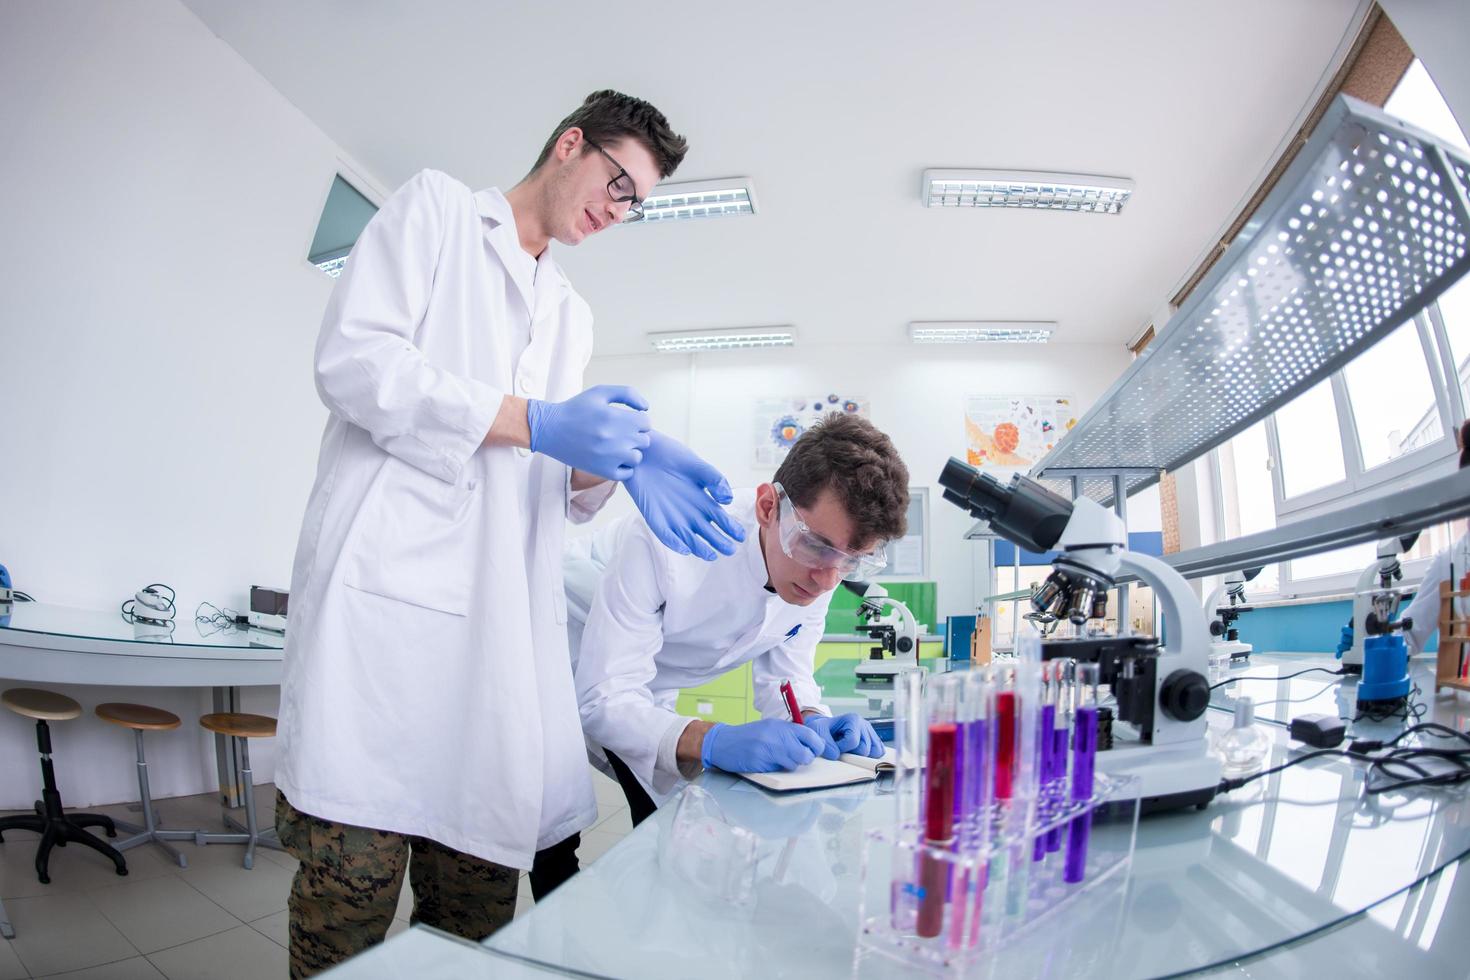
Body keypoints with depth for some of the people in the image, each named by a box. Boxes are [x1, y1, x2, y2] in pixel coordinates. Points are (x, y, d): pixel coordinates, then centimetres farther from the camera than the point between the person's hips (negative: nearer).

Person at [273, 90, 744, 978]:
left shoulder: (572, 315, 27)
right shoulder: (436, 207, 11)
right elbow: (353, 357, -7)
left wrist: (621, 464, -3)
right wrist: (537, 422, -13)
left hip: (500, 618, 6)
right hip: (386, 586, -5)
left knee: (478, 897, 6)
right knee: (352, 879, -2)